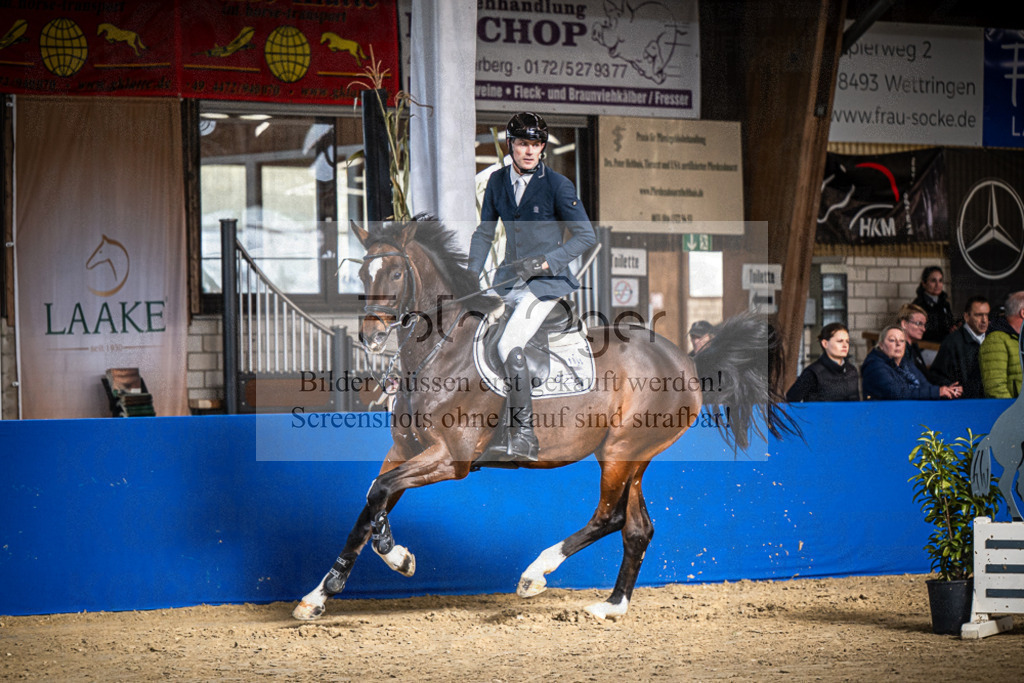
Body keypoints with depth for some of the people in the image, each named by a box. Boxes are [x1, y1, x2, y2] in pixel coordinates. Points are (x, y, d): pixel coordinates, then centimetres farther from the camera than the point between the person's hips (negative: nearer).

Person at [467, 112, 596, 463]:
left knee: (509, 345, -22)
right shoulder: (497, 181, 6)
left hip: (546, 280, -6)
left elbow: (586, 236, -9)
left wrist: (545, 261, -18)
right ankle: (507, 434, 10)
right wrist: (472, 273, 5)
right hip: (509, 277, 6)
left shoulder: (557, 185, -10)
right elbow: (484, 232, 17)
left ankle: (525, 435, -15)